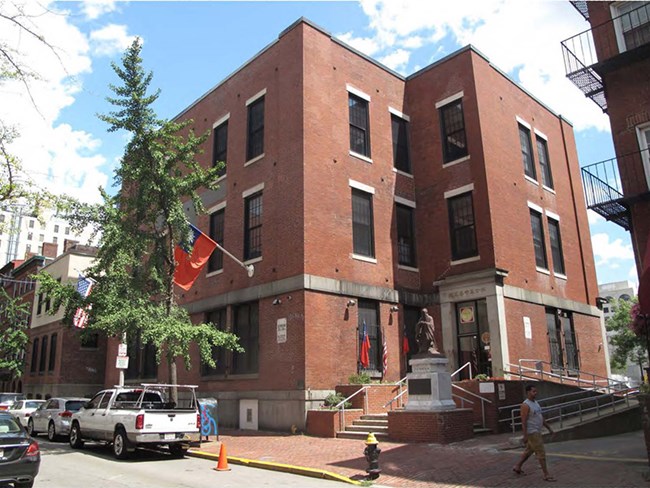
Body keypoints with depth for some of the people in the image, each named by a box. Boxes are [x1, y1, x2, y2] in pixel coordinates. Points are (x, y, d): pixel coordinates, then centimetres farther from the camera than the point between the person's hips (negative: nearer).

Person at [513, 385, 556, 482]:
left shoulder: (535, 403, 10)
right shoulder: (525, 405, -20)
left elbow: (541, 417, 17)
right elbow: (523, 421, -22)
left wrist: (549, 428, 15)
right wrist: (525, 436, -23)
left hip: (536, 432, 10)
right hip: (531, 433, -10)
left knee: (529, 451, 18)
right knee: (541, 453, -6)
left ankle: (517, 467, 30)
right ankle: (546, 475, 3)